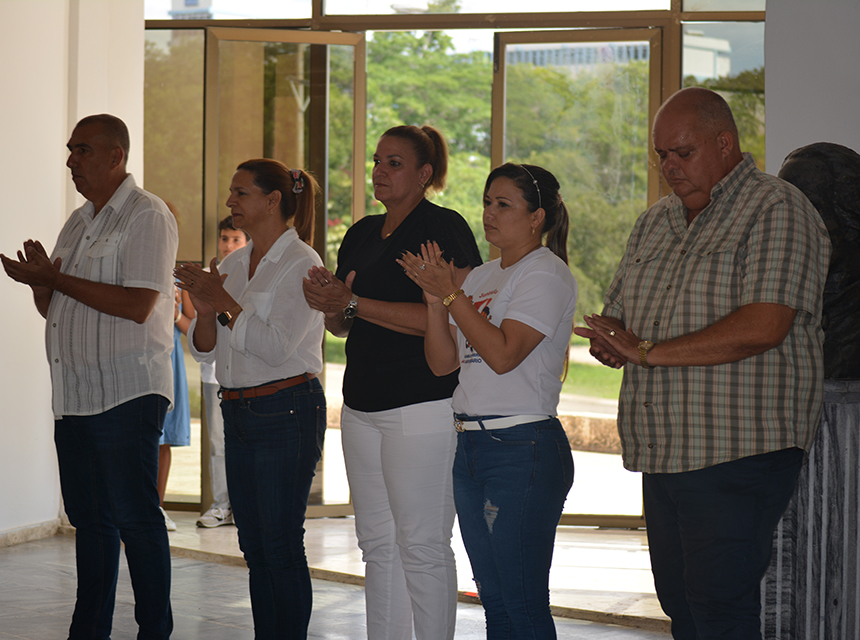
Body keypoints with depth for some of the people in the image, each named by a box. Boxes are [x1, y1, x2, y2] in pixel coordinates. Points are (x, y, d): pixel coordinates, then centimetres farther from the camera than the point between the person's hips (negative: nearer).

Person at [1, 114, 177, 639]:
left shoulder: (147, 217, -8)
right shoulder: (79, 222, 18)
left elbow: (137, 305, -20)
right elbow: (53, 308, 22)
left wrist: (59, 279, -15)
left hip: (128, 394, -8)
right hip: (76, 394, 8)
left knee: (135, 517, -6)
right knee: (90, 518, 12)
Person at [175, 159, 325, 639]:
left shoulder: (301, 265, -9)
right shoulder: (232, 265, 14)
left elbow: (276, 344, -19)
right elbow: (204, 350, 13)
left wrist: (224, 302, -15)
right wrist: (205, 310, -6)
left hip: (288, 411, -8)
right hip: (239, 414, 8)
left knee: (281, 545, -6)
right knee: (253, 545, 10)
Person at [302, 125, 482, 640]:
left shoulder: (443, 228, -9)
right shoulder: (362, 234, 17)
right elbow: (343, 326, 22)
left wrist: (352, 304, -17)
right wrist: (329, 304, -2)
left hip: (423, 408, -8)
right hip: (362, 405, 8)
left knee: (422, 546, -6)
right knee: (378, 544, 11)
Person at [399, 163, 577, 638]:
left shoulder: (546, 274, -7)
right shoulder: (480, 278, 17)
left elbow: (503, 354, -19)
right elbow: (442, 363, 13)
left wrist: (450, 292, -14)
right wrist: (434, 297, -1)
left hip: (524, 448, -8)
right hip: (471, 446, 8)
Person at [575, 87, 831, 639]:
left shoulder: (777, 211, -7)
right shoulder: (655, 222, 19)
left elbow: (763, 326, -20)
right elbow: (616, 321, 22)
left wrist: (650, 352, -16)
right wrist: (610, 344, -4)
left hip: (739, 453, -8)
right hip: (664, 457, 8)